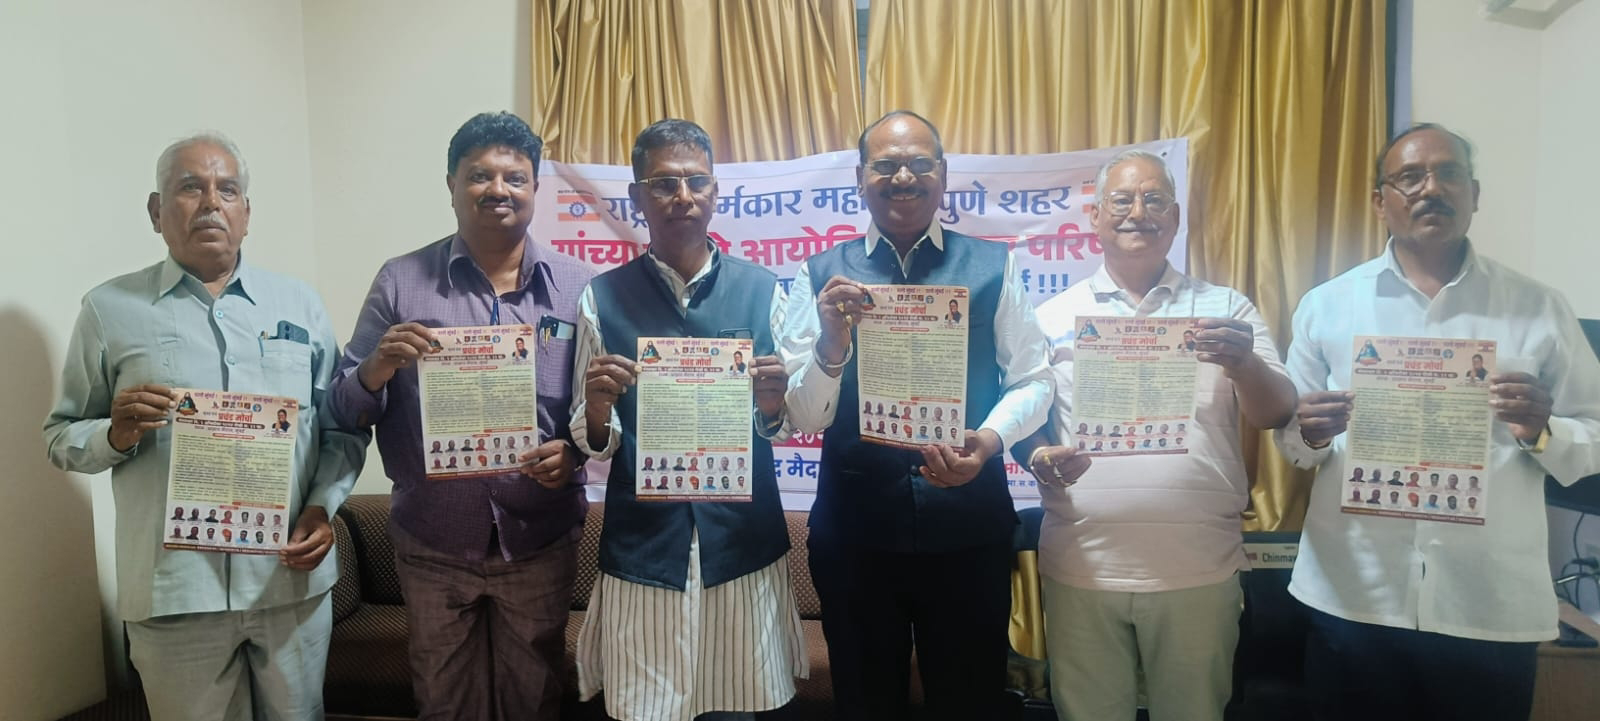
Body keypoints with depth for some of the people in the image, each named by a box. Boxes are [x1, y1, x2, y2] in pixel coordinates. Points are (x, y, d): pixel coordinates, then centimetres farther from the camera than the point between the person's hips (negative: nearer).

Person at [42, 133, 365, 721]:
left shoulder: (300, 304, 8)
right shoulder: (111, 309, 4)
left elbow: (342, 428, 8)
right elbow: (62, 437, 7)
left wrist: (324, 506, -7)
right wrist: (116, 433, -13)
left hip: (292, 576, 2)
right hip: (173, 587, -1)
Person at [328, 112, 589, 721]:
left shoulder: (575, 287, -1)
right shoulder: (401, 282, -3)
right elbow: (345, 412, -1)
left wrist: (573, 449, -18)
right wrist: (377, 370, -22)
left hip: (540, 545, 0)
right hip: (432, 547, 0)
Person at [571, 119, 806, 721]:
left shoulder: (761, 290, 1)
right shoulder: (602, 298, -1)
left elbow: (786, 425, 4)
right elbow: (589, 442, 1)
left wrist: (771, 406, -17)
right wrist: (598, 412, -20)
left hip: (743, 542, 1)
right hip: (642, 549, 0)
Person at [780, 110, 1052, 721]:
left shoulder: (993, 267, 0)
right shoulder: (821, 276, -1)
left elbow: (1033, 380, 2)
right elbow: (804, 417, -4)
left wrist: (990, 438, -17)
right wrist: (832, 343, -23)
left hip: (969, 531, 0)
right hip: (853, 532, 0)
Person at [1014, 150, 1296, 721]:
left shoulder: (1225, 308, 5)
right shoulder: (1055, 316, 5)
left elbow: (1275, 414, -1)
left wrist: (1244, 364, -22)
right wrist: (1040, 457, -16)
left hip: (1197, 568, 0)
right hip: (1082, 567, 0)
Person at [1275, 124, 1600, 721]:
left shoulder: (1541, 309, 4)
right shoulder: (1327, 305, 5)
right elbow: (1291, 441, 8)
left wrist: (1542, 431, -14)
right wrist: (1310, 436, -14)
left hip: (1494, 608, 0)